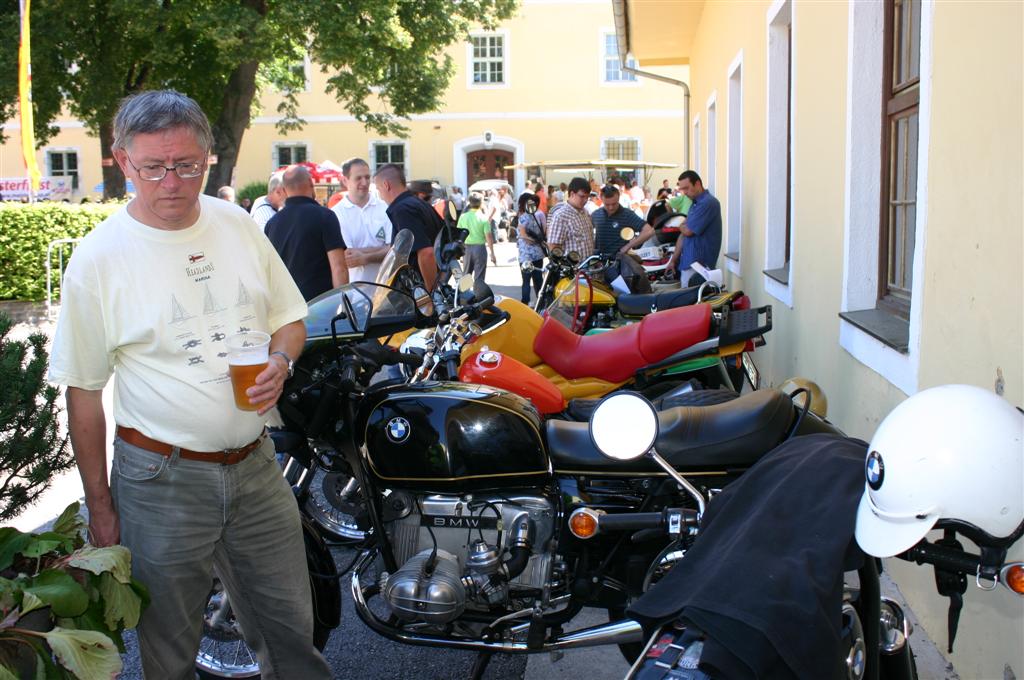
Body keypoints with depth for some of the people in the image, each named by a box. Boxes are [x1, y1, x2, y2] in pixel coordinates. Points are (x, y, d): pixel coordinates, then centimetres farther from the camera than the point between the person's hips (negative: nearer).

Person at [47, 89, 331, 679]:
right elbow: (84, 393, -5)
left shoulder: (239, 225, 2)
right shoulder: (98, 258, -10)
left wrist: (281, 361, -10)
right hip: (162, 480, -3)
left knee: (291, 629, 15)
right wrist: (100, 507, -3)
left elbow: (291, 317, 13)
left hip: (256, 466, 3)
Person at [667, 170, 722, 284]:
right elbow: (684, 234, 19)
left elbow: (688, 231, -18)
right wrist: (673, 259, 16)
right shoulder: (695, 203, 17)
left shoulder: (708, 203, -14)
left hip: (698, 264, -9)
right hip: (688, 263, 9)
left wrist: (681, 226, 5)